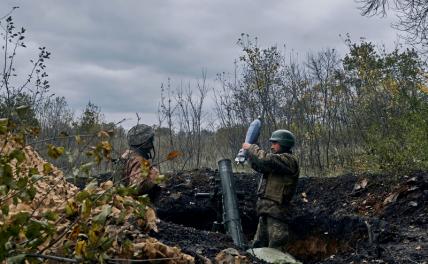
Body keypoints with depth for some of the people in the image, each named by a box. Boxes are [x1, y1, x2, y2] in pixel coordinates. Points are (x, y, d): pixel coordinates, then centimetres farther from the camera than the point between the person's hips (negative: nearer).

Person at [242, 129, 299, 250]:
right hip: (266, 210, 10)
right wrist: (249, 154, 7)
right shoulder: (278, 159, 21)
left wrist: (252, 147, -9)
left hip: (276, 210, -10)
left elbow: (266, 160, -23)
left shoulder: (289, 160, -10)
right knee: (258, 246, 15)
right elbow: (259, 166, 24)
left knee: (275, 249, -9)